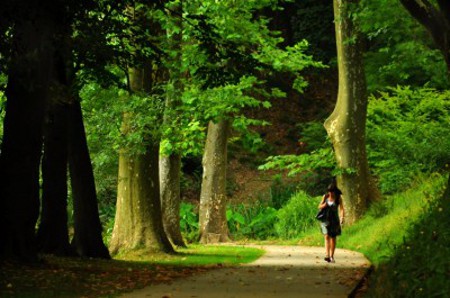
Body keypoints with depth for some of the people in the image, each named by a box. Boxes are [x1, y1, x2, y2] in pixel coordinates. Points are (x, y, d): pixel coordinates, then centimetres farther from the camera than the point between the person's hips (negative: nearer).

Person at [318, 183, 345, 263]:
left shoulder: (338, 198, -4)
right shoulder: (325, 196, 1)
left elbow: (341, 208, -9)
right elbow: (319, 206, 8)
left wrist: (342, 218, -25)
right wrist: (324, 205, -15)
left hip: (334, 220, 0)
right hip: (325, 219, 0)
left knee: (333, 238, 6)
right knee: (327, 236, -14)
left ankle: (332, 256, 16)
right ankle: (327, 255, -25)